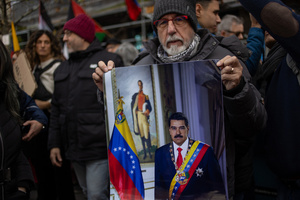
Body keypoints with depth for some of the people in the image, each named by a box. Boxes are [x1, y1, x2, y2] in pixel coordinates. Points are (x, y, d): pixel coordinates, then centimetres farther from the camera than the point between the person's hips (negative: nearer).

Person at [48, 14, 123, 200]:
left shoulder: (109, 61, -4)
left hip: (100, 148, -7)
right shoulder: (63, 69, 18)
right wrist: (54, 144, 14)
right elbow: (56, 109, 20)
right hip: (75, 149, 7)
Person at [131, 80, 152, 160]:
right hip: (138, 116, 1)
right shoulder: (135, 96, 8)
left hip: (144, 116, -1)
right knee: (141, 135, 7)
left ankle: (149, 152, 2)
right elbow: (133, 107, 7)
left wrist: (147, 112, -12)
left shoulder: (145, 96, 7)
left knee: (147, 135, -7)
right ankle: (145, 153, 13)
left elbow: (150, 107, 7)